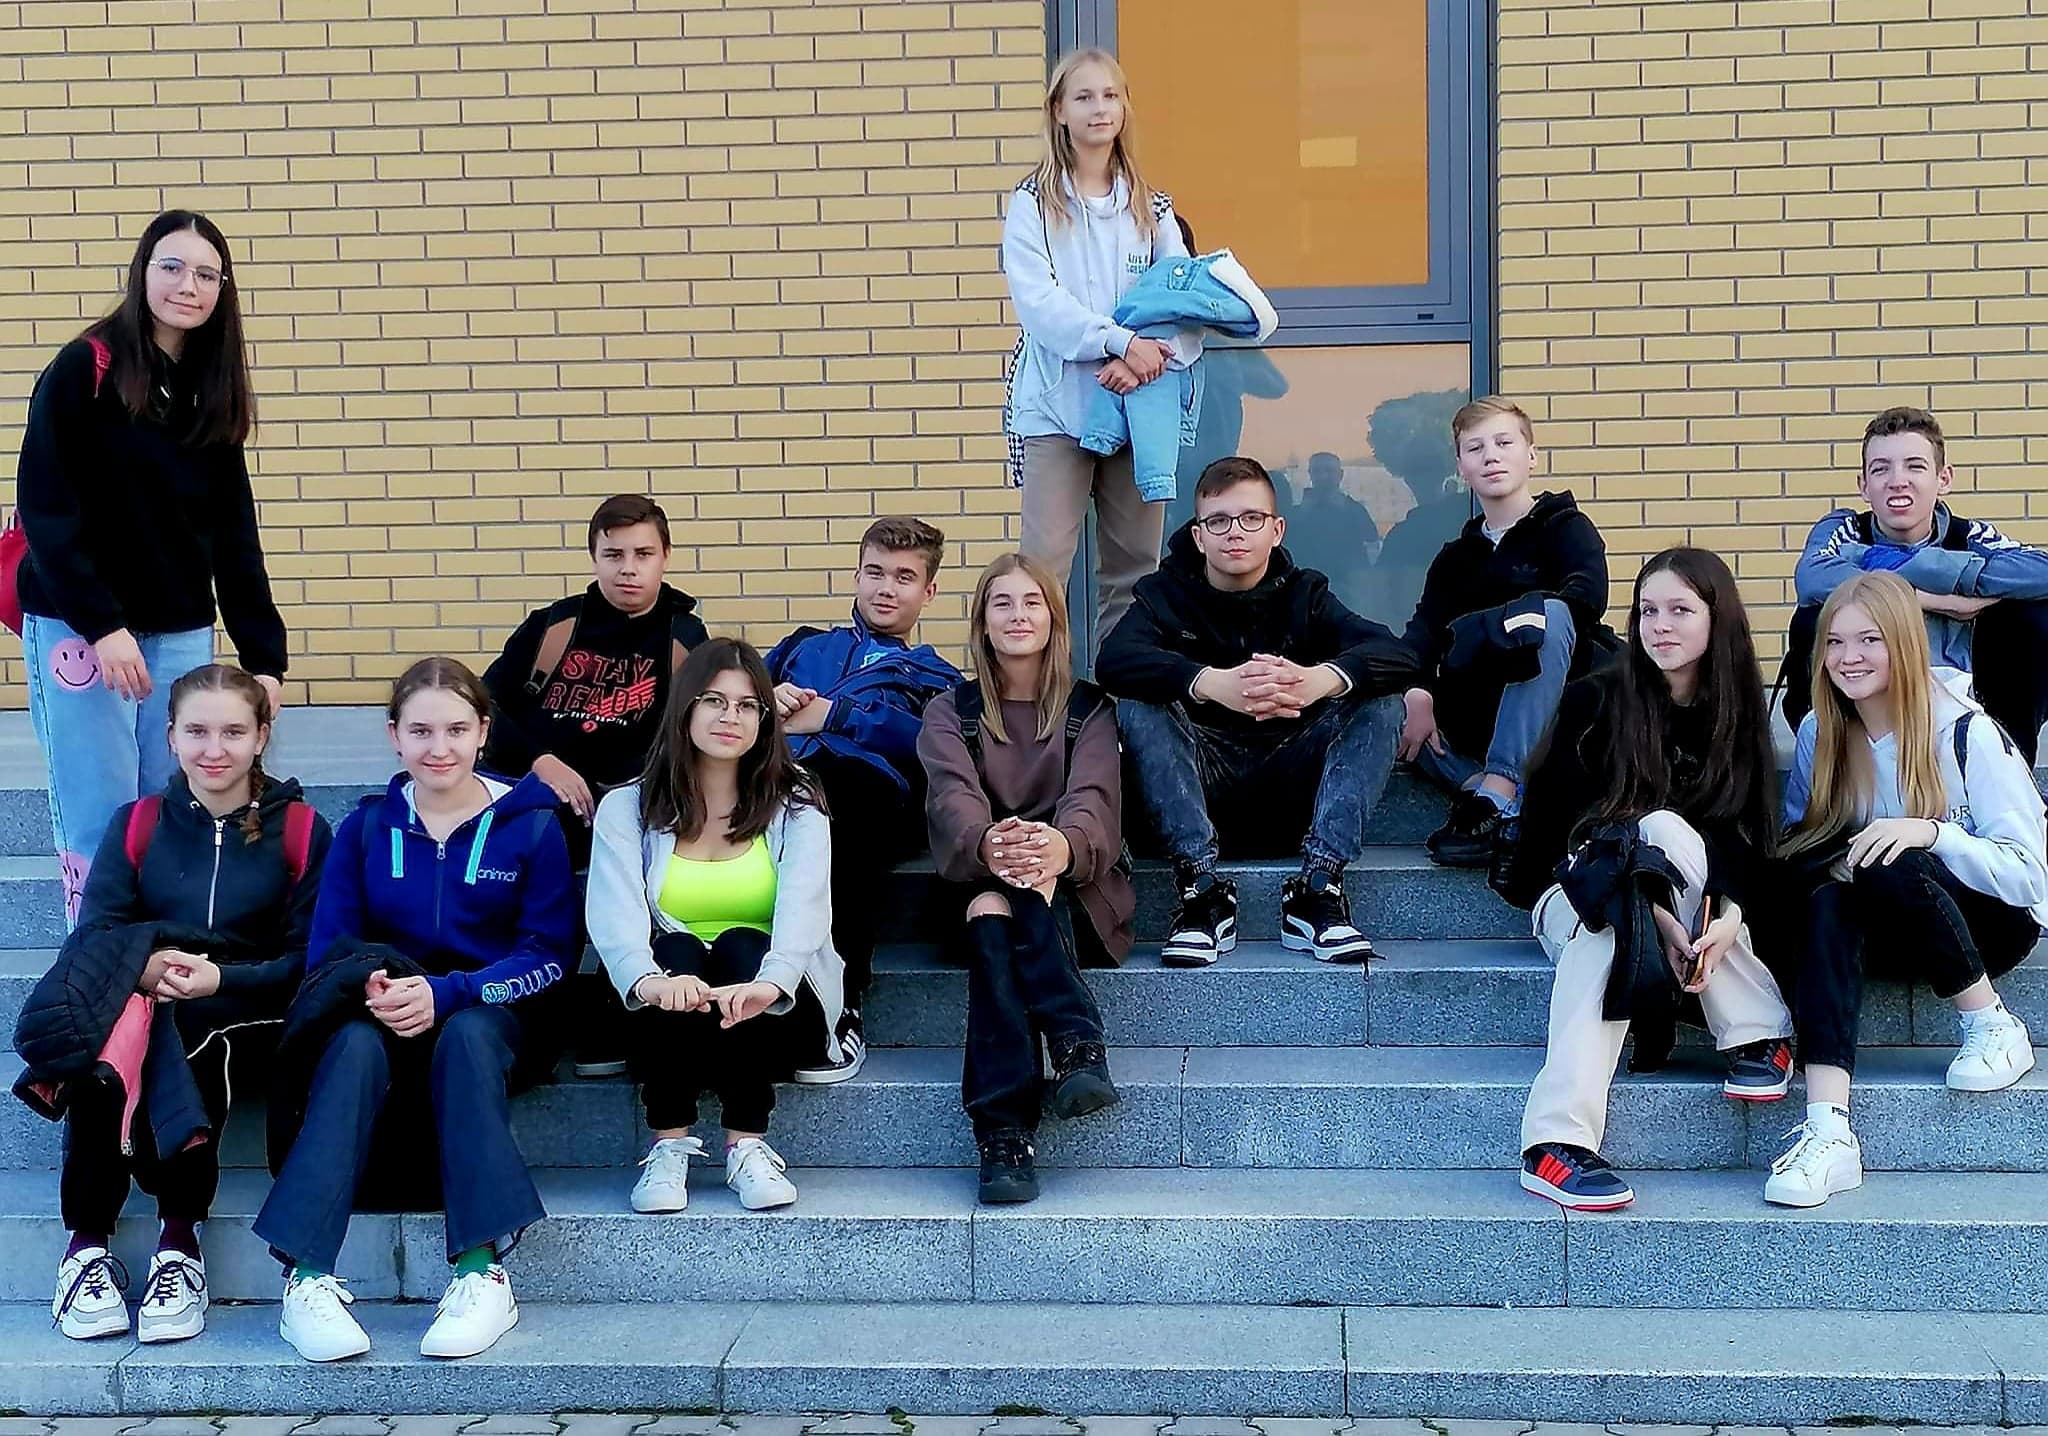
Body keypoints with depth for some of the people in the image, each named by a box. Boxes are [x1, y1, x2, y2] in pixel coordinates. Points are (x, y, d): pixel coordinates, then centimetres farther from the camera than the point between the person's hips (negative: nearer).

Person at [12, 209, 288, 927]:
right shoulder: (85, 370, -6)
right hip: (77, 626, -5)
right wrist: (103, 625, -19)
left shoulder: (214, 393, 10)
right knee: (101, 826, -4)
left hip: (183, 633, 5)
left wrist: (263, 656, 3)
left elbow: (234, 536, 10)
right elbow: (45, 508, -12)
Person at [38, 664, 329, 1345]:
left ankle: (179, 1240, -25)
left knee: (190, 1045, -36)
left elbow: (309, 958, -2)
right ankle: (86, 1242, -23)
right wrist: (143, 967, -24)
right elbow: (92, 935, 0)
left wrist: (220, 979, -21)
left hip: (247, 1014, -2)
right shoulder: (135, 824, 12)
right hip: (139, 1003, 2)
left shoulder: (301, 829, 5)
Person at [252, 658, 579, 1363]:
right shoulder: (365, 829, 8)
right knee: (357, 1044, -33)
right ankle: (308, 1279, -42)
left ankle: (481, 1272, -41)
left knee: (465, 1034, -36)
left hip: (497, 1020, -1)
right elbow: (327, 954, 3)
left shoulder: (531, 826, 1)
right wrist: (372, 988, -22)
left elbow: (549, 957, -7)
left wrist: (444, 994, -23)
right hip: (386, 1011, 1)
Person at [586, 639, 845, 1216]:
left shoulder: (795, 806, 1)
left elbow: (804, 907, -19)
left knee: (741, 946, -31)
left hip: (776, 1011, 0)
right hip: (670, 1018, 0)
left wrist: (769, 983, -42)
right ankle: (669, 1147, -27)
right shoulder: (627, 808, 3)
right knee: (674, 950, -31)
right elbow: (614, 916, -16)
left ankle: (748, 1146, -27)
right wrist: (650, 981, -40)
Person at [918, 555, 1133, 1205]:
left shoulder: (1090, 710, 9)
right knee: (989, 908, -36)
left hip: (1074, 890, 0)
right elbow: (953, 799, -11)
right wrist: (985, 844, -38)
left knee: (1030, 880, -35)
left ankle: (1073, 1049, -50)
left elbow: (1092, 802, -13)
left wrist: (1060, 846, -40)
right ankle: (1003, 1135, -49)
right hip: (978, 883, 0)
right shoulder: (950, 712, 11)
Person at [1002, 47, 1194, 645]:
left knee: (1135, 569, 6)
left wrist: (1149, 359, -18)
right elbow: (1036, 301, -11)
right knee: (1044, 568, -7)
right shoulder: (1033, 204, 3)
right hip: (1056, 402, -3)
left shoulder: (1151, 208, 12)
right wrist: (1121, 341, -22)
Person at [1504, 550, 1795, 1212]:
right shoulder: (1596, 701, -5)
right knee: (1603, 929, -38)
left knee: (1666, 829, -31)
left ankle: (1757, 1037, -31)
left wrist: (1729, 916, -29)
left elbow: (1748, 835, -7)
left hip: (1693, 899, 2)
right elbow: (1577, 827, -14)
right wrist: (1653, 915, -29)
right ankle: (1557, 1139, -51)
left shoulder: (1740, 713, 3)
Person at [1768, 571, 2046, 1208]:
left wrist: (1931, 831, -33)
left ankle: (1993, 1025, -13)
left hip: (1996, 919, -4)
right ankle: (1828, 1132, -45)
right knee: (1828, 907, -32)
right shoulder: (1818, 734, 1)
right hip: (1892, 934, 4)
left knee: (1885, 866, -34)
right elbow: (1797, 840, 9)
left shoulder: (1966, 732, -13)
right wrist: (1824, 869, -15)